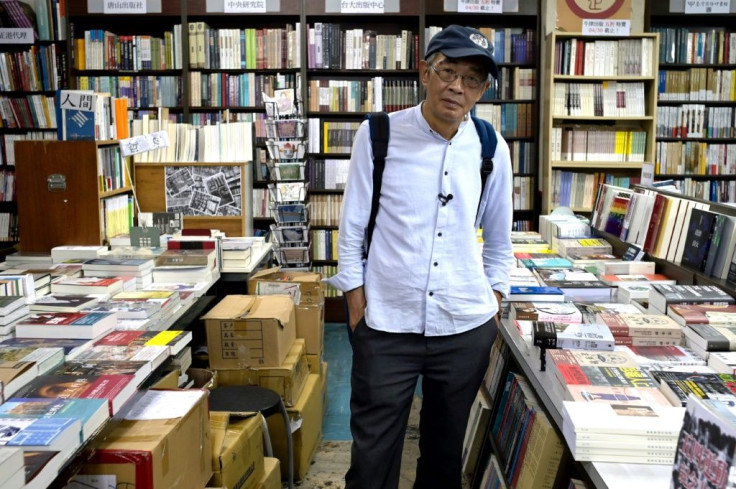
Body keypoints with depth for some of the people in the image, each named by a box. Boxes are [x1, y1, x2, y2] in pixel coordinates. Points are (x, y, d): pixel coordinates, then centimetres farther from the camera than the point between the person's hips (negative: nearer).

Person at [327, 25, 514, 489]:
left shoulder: (492, 149, 1)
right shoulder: (378, 135, -6)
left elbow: (499, 240, 12)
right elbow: (352, 229, -2)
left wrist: (494, 304, 9)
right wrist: (358, 308, -4)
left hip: (466, 328, 3)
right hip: (385, 327, -2)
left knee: (446, 451, 18)